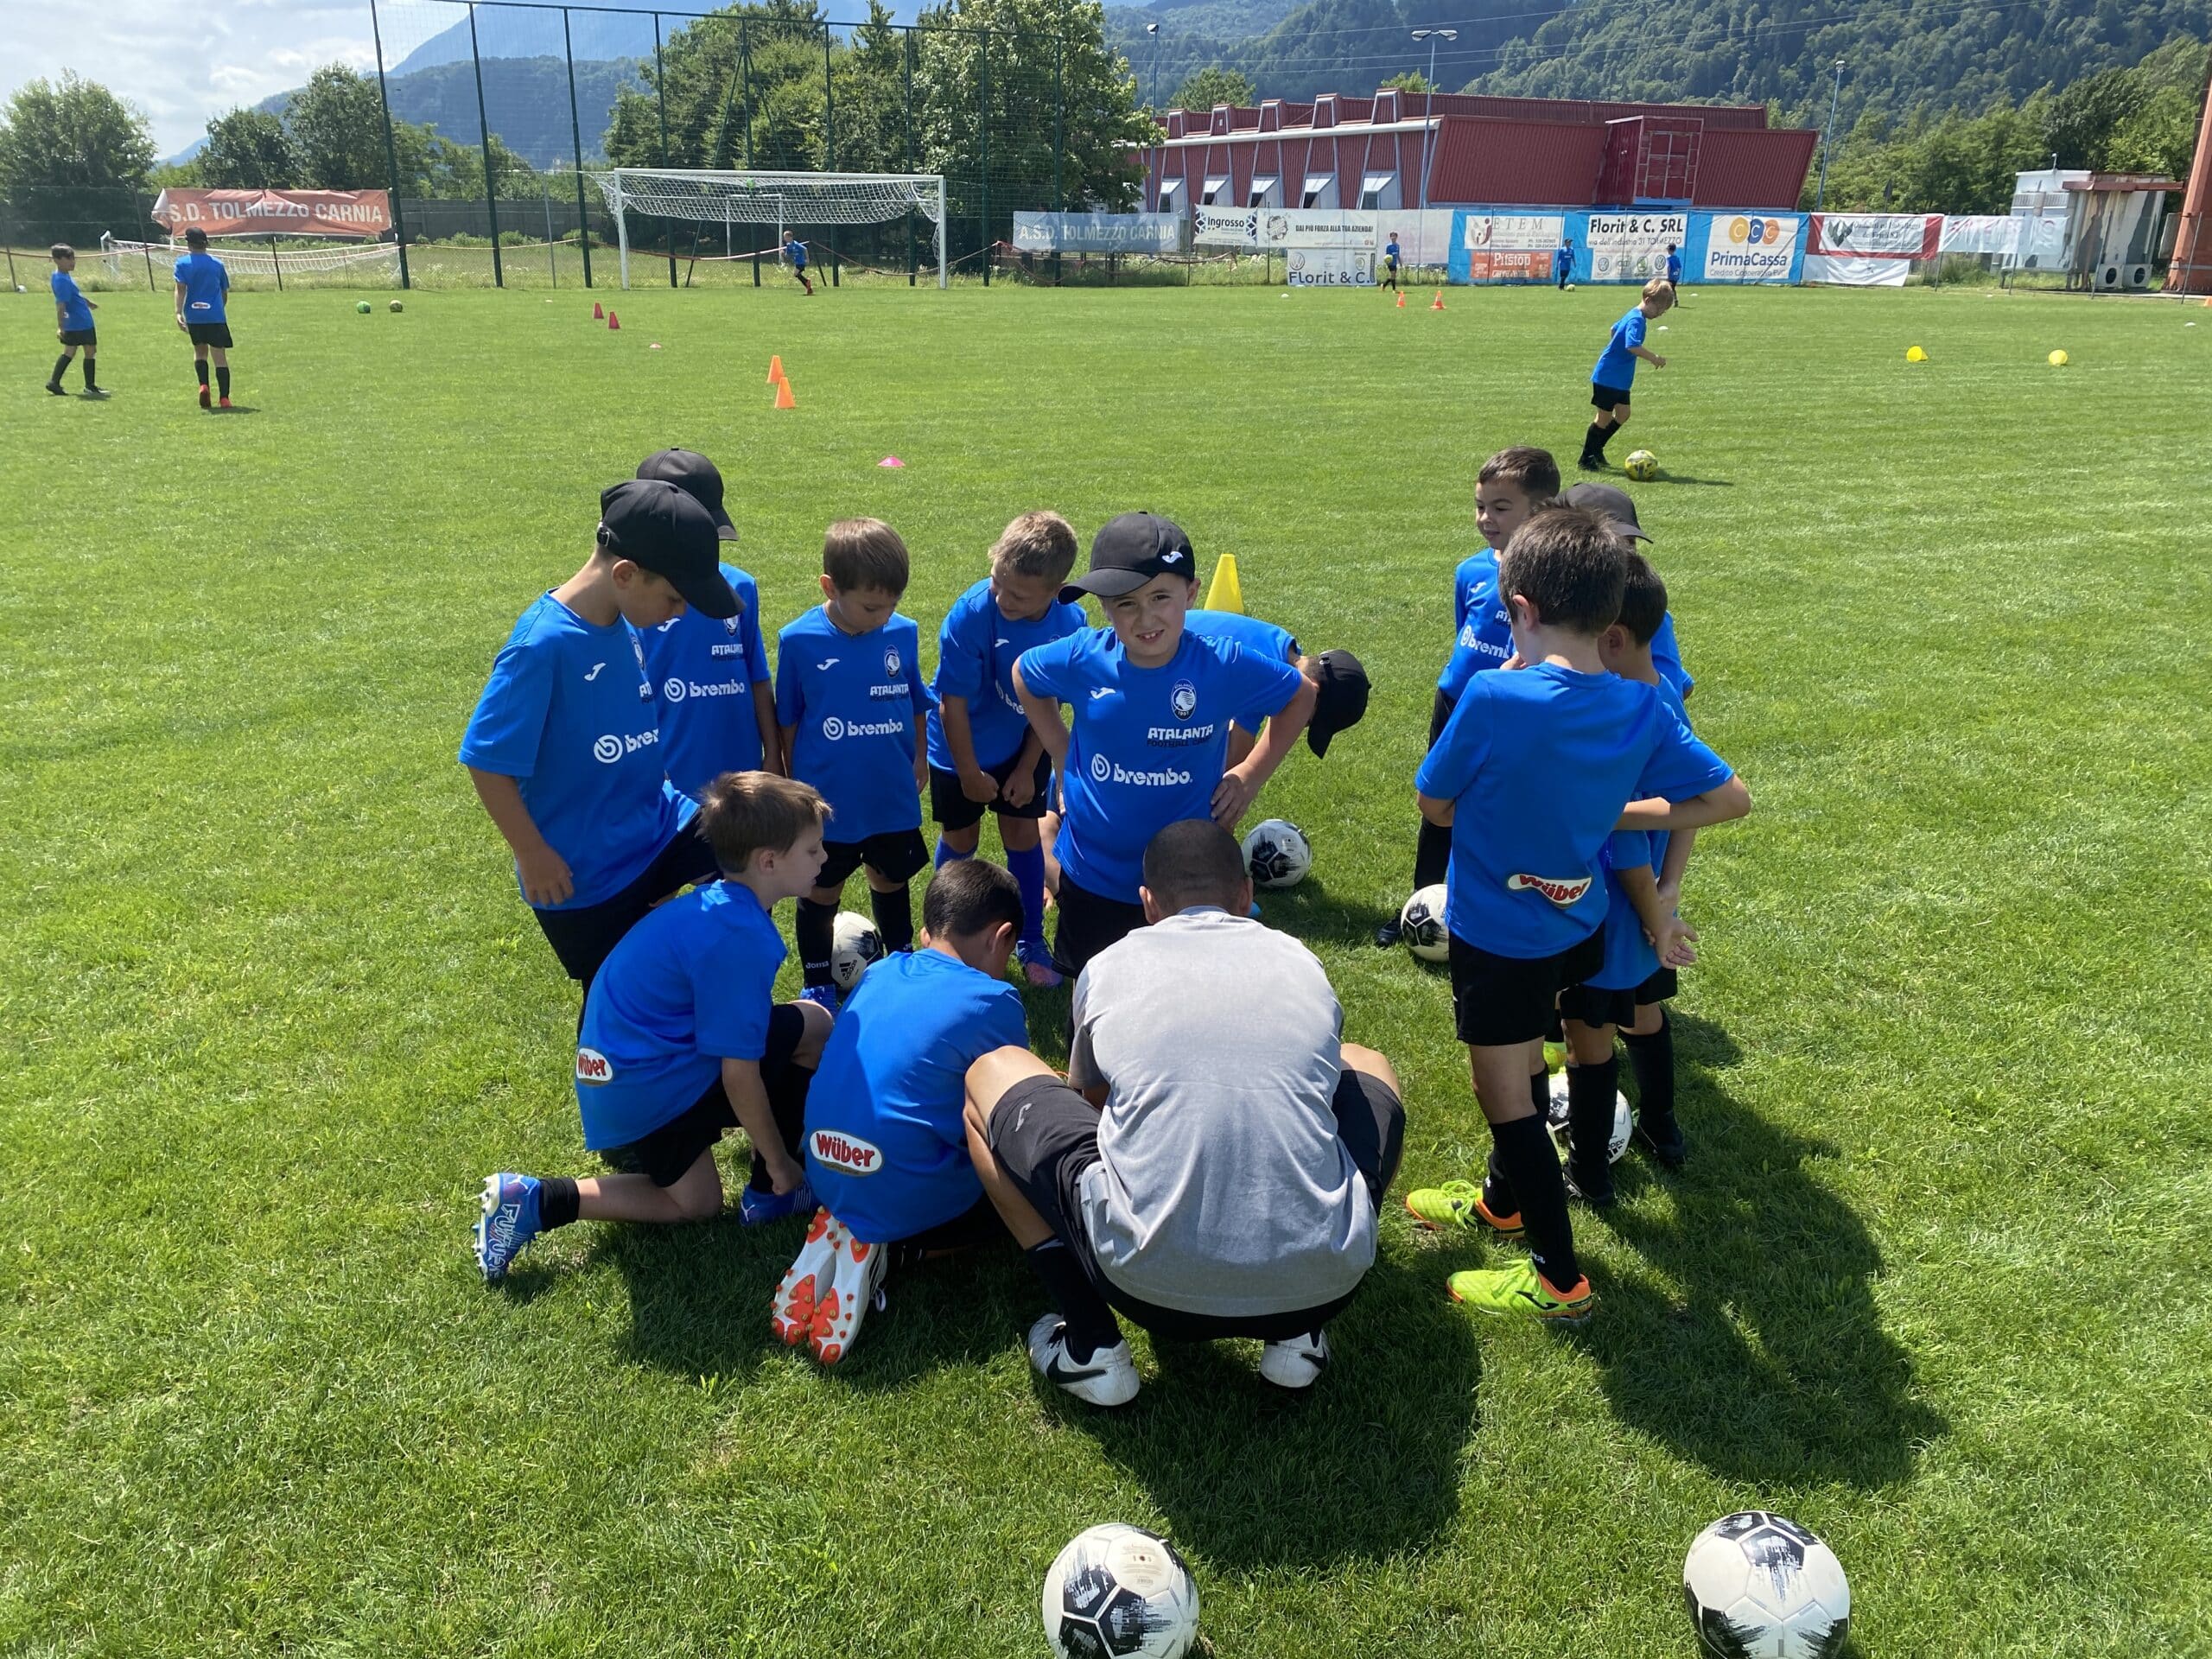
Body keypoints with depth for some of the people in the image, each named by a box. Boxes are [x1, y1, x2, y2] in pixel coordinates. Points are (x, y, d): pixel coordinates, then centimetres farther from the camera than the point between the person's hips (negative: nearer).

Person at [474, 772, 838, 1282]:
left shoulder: (717, 905, 5)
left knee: (696, 1204, 24)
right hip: (652, 1089, -9)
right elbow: (739, 1072, -20)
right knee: (815, 1028, -6)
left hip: (618, 1082, 9)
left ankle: (531, 1199, 12)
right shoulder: (738, 938, -25)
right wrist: (779, 1163, -7)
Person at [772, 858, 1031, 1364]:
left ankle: (844, 1229, 5)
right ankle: (889, 1249, -4)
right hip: (913, 1202, -6)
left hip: (827, 1180, 7)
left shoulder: (879, 974, 8)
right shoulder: (993, 1001, -10)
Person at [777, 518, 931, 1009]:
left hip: (894, 797, 3)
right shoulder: (799, 641, -17)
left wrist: (918, 757, 11)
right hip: (827, 802, -2)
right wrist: (798, 781, 2)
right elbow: (787, 721, -5)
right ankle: (818, 985, 34)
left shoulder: (904, 633, -11)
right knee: (821, 894, 16)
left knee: (892, 882, 23)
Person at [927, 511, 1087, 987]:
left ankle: (1031, 939, 24)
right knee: (960, 838, 12)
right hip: (961, 746, -2)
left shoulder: (1069, 623, -23)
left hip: (1024, 745, 2)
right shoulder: (971, 614, -32)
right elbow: (953, 702, -21)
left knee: (1022, 833, 7)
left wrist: (1028, 767, -5)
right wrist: (970, 773, -12)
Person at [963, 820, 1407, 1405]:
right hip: (1319, 1285, 2)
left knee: (992, 1074, 19)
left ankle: (1089, 1344, 13)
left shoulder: (1108, 967, 11)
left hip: (1151, 1285, -2)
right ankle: (1299, 1333, 21)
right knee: (1367, 1069, 31)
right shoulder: (1302, 961, 16)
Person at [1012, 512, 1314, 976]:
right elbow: (1023, 674, 7)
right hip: (1092, 874, 2)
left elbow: (1301, 696, 0)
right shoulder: (1082, 658, -15)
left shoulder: (1224, 666, -19)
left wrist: (1251, 775, -6)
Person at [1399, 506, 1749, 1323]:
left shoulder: (1495, 698, -28)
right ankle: (1502, 1200, 49)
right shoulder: (1642, 710, -11)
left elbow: (1434, 805, -14)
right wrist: (1615, 812, 0)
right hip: (1575, 926, 6)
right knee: (1515, 1075, 27)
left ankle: (1559, 1281, 20)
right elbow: (1730, 798, -1)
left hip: (1497, 937, -6)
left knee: (1504, 1097, 10)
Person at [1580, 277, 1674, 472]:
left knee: (1622, 414, 11)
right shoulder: (1637, 320, -20)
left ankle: (1596, 448, 22)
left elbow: (1615, 329, 28)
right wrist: (1654, 358, -31)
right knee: (1605, 416, -2)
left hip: (1620, 378, 10)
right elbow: (1632, 346, -36)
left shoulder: (1633, 314, 11)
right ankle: (1586, 459, 8)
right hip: (1607, 377, -10)